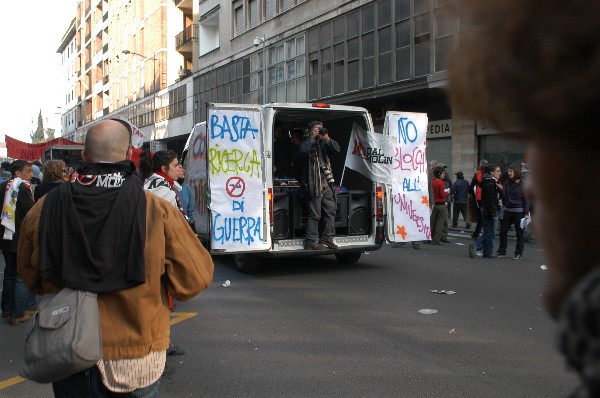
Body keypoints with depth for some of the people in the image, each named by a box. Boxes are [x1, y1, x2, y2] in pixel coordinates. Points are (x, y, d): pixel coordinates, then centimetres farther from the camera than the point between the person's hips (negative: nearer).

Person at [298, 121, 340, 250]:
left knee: (330, 211, 9)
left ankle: (327, 239, 18)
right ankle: (311, 242, -3)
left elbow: (336, 149, 6)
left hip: (326, 182, 7)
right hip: (313, 183, -7)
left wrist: (327, 139, -9)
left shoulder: (323, 143, 19)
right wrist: (312, 137, -15)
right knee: (314, 214, -8)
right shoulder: (306, 143, 3)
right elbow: (302, 150, -20)